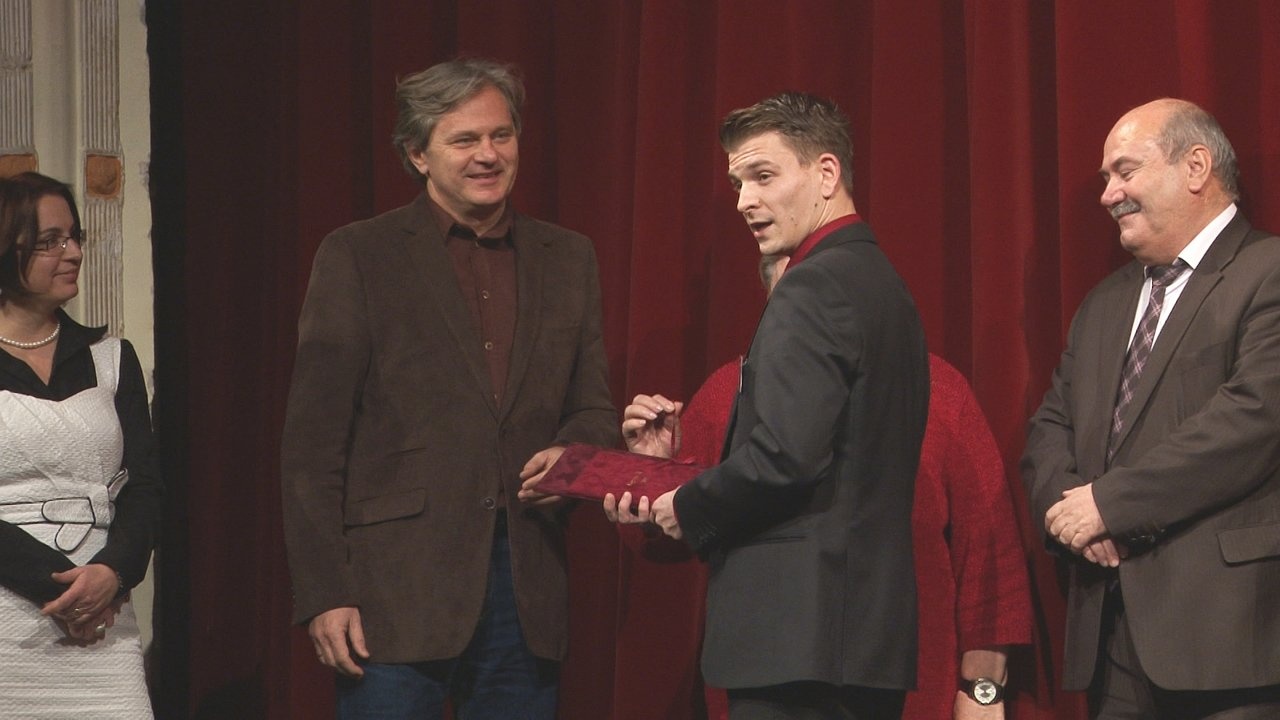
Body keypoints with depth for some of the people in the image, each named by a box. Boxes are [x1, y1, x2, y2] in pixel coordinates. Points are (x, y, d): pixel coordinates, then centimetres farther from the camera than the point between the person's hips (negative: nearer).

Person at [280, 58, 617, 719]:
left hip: (525, 588, 4)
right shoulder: (357, 257, 0)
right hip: (396, 590, -4)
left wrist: (570, 452, -5)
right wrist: (323, 594, -9)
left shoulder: (568, 259, 14)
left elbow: (593, 409, 19)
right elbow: (312, 442, -3)